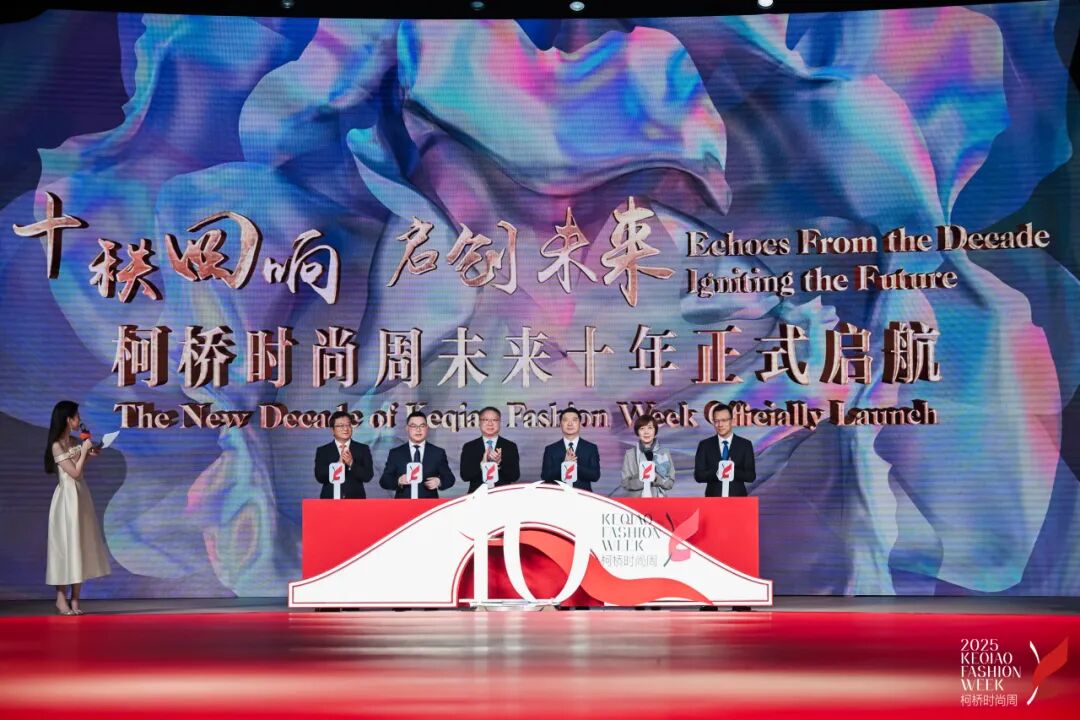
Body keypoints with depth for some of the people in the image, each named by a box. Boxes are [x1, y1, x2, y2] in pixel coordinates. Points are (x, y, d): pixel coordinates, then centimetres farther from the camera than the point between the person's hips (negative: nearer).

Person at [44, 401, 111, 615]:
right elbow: (75, 472, -16)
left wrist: (88, 455, 8)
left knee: (81, 546, 7)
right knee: (66, 546, -4)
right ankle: (61, 599, 4)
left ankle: (75, 599, 11)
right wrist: (84, 451, -10)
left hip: (81, 496, 8)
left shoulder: (75, 442, 10)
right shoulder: (57, 446, -13)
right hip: (67, 497, -8)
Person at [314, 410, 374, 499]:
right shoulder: (322, 451, 6)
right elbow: (320, 477, -5)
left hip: (356, 500, 1)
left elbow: (368, 476, -2)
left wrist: (351, 464, -17)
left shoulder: (363, 449, 8)